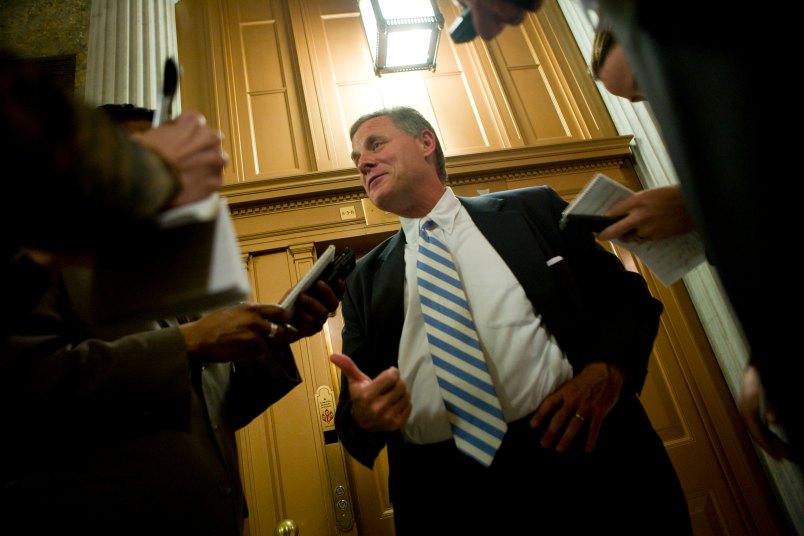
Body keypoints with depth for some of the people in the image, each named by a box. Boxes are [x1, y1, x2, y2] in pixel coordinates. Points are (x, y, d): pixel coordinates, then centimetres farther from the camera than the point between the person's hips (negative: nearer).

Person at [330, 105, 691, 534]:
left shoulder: (533, 210, 8)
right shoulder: (365, 278, 12)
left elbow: (627, 297, 8)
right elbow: (354, 406, 12)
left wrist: (608, 370, -11)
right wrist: (363, 414, -12)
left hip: (576, 454, -1)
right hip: (445, 491, 2)